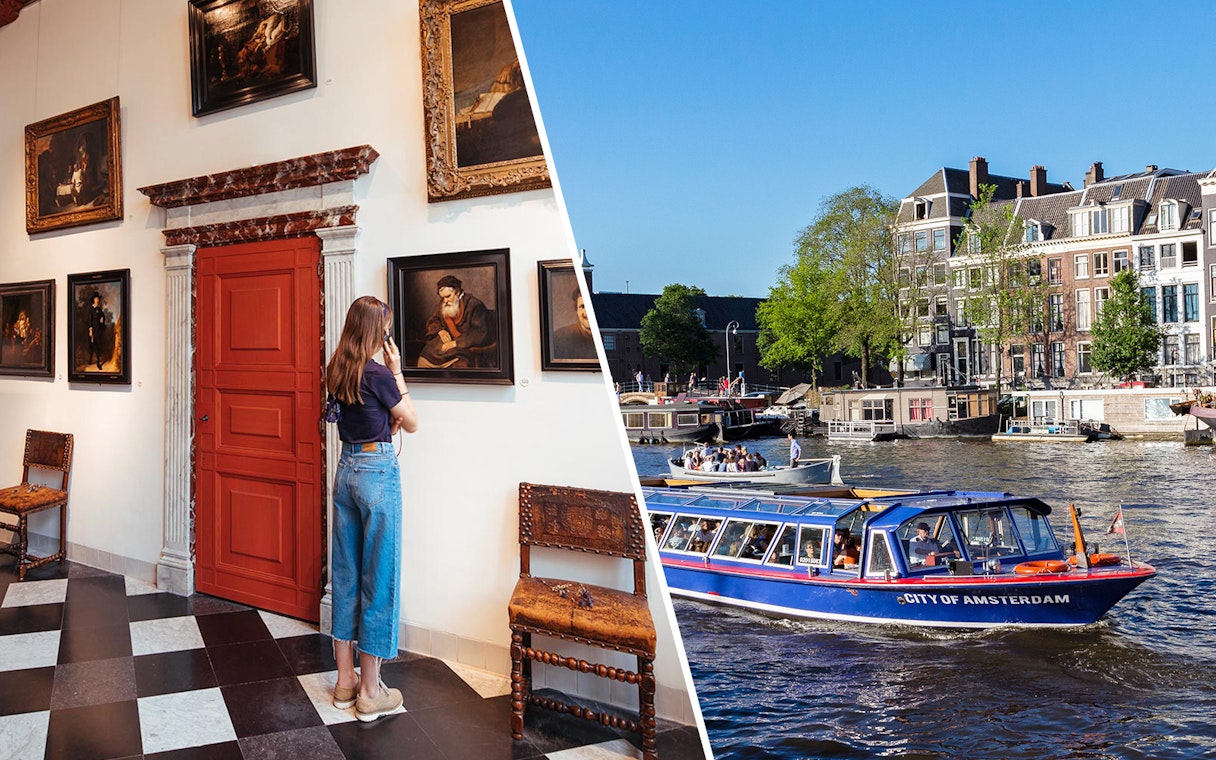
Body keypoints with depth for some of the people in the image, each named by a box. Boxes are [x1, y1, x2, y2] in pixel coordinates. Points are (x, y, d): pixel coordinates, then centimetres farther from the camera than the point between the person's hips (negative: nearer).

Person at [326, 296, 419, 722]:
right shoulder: (377, 374, -15)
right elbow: (411, 423, -3)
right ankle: (370, 693, 8)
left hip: (346, 470, 8)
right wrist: (397, 371, -3)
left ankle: (345, 681, 22)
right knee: (378, 577, 0)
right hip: (378, 473, -8)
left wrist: (387, 420, 1)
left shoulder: (336, 372, 7)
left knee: (346, 574, 12)